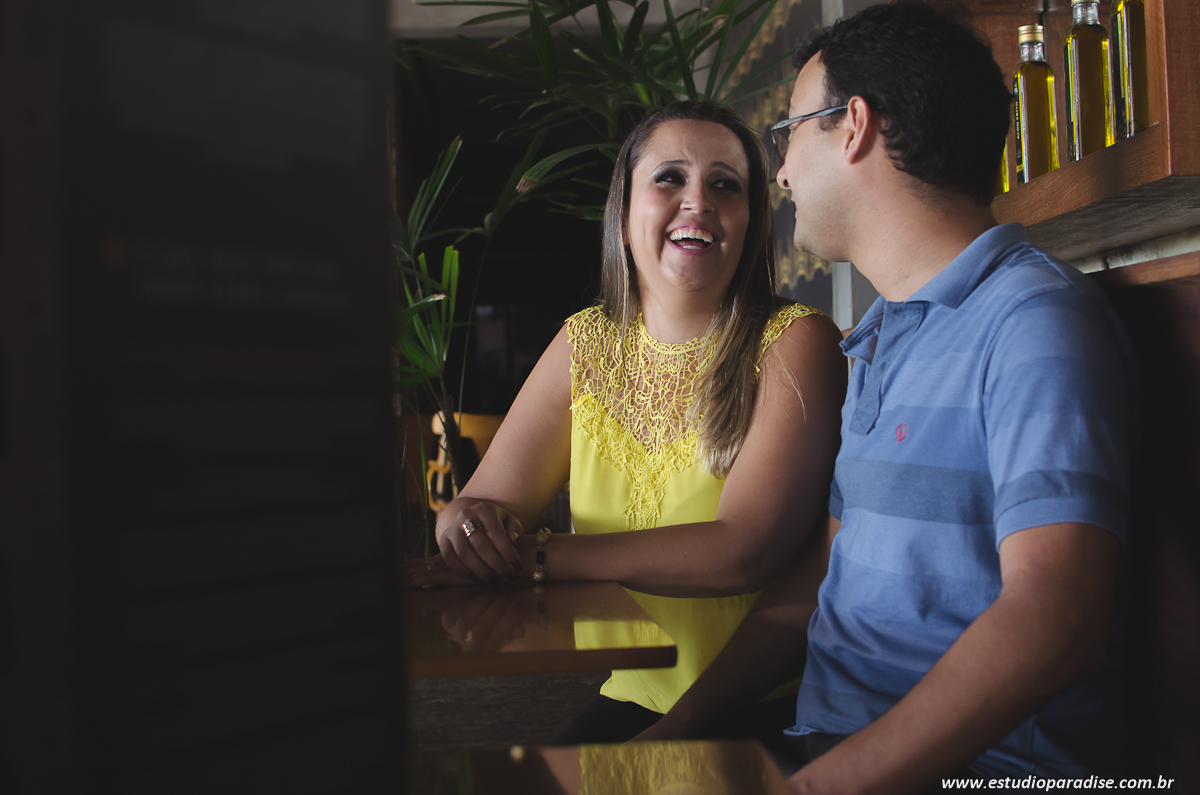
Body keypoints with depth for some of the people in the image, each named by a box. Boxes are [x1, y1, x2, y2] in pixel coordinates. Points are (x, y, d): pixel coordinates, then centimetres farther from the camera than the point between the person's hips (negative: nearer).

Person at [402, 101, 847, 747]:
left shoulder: (795, 343, -10)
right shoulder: (586, 344, 5)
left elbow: (742, 551, -22)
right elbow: (482, 503, 5)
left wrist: (520, 555, -24)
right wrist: (469, 522, -21)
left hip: (771, 713, -3)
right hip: (633, 700, 4)